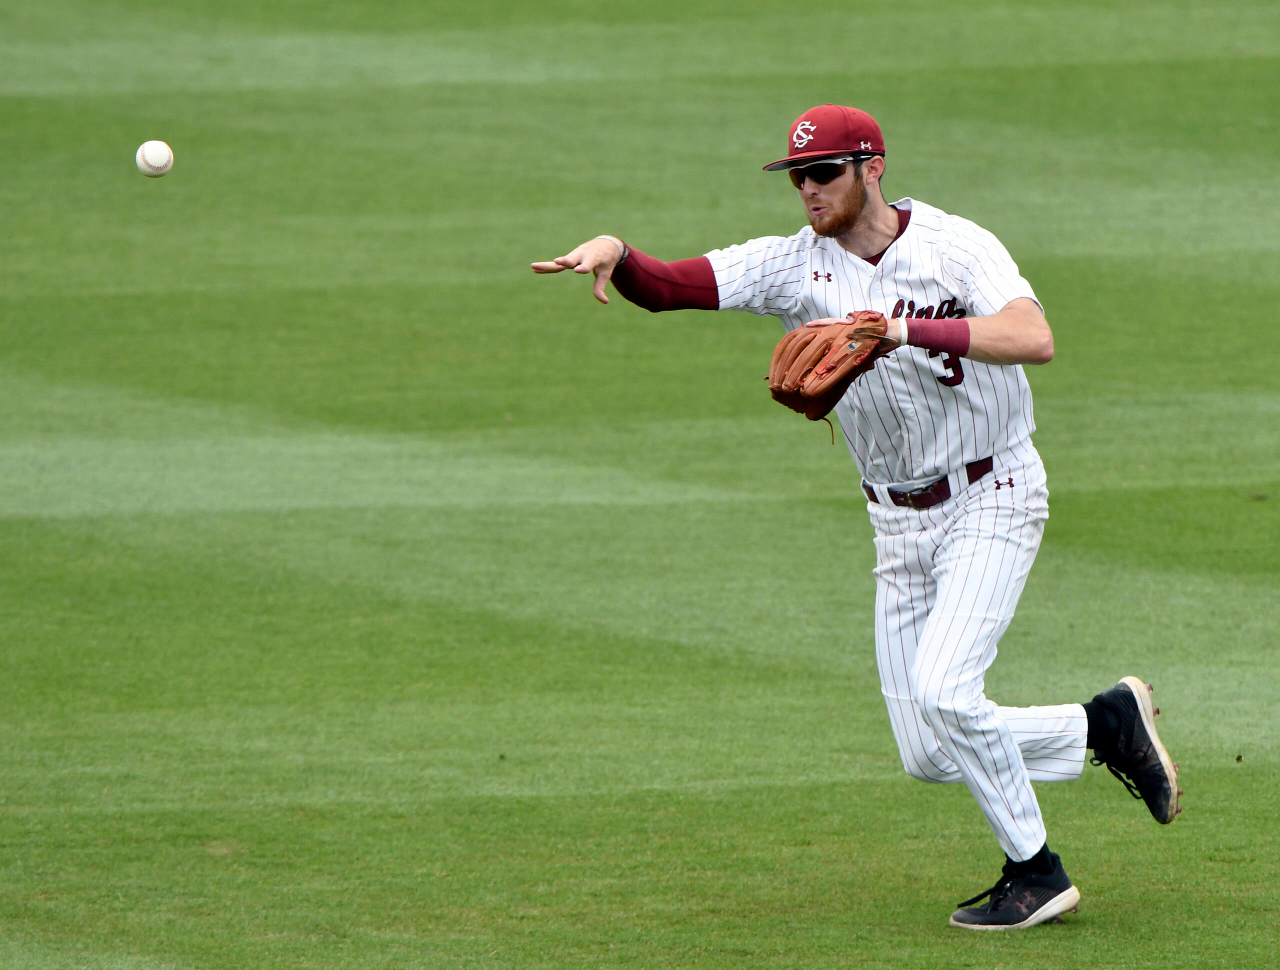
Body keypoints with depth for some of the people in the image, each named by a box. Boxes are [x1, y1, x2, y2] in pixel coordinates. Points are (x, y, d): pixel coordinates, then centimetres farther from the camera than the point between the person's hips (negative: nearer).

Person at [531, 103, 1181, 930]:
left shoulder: (957, 248, -15)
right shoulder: (793, 266, -2)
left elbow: (1035, 340, -32)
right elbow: (667, 287, -12)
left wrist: (903, 329, -40)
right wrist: (612, 253, -34)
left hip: (993, 499, -6)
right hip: (901, 523, 6)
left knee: (942, 695, -23)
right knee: (930, 754, 3)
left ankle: (1036, 873, -4)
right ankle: (1105, 724, 24)